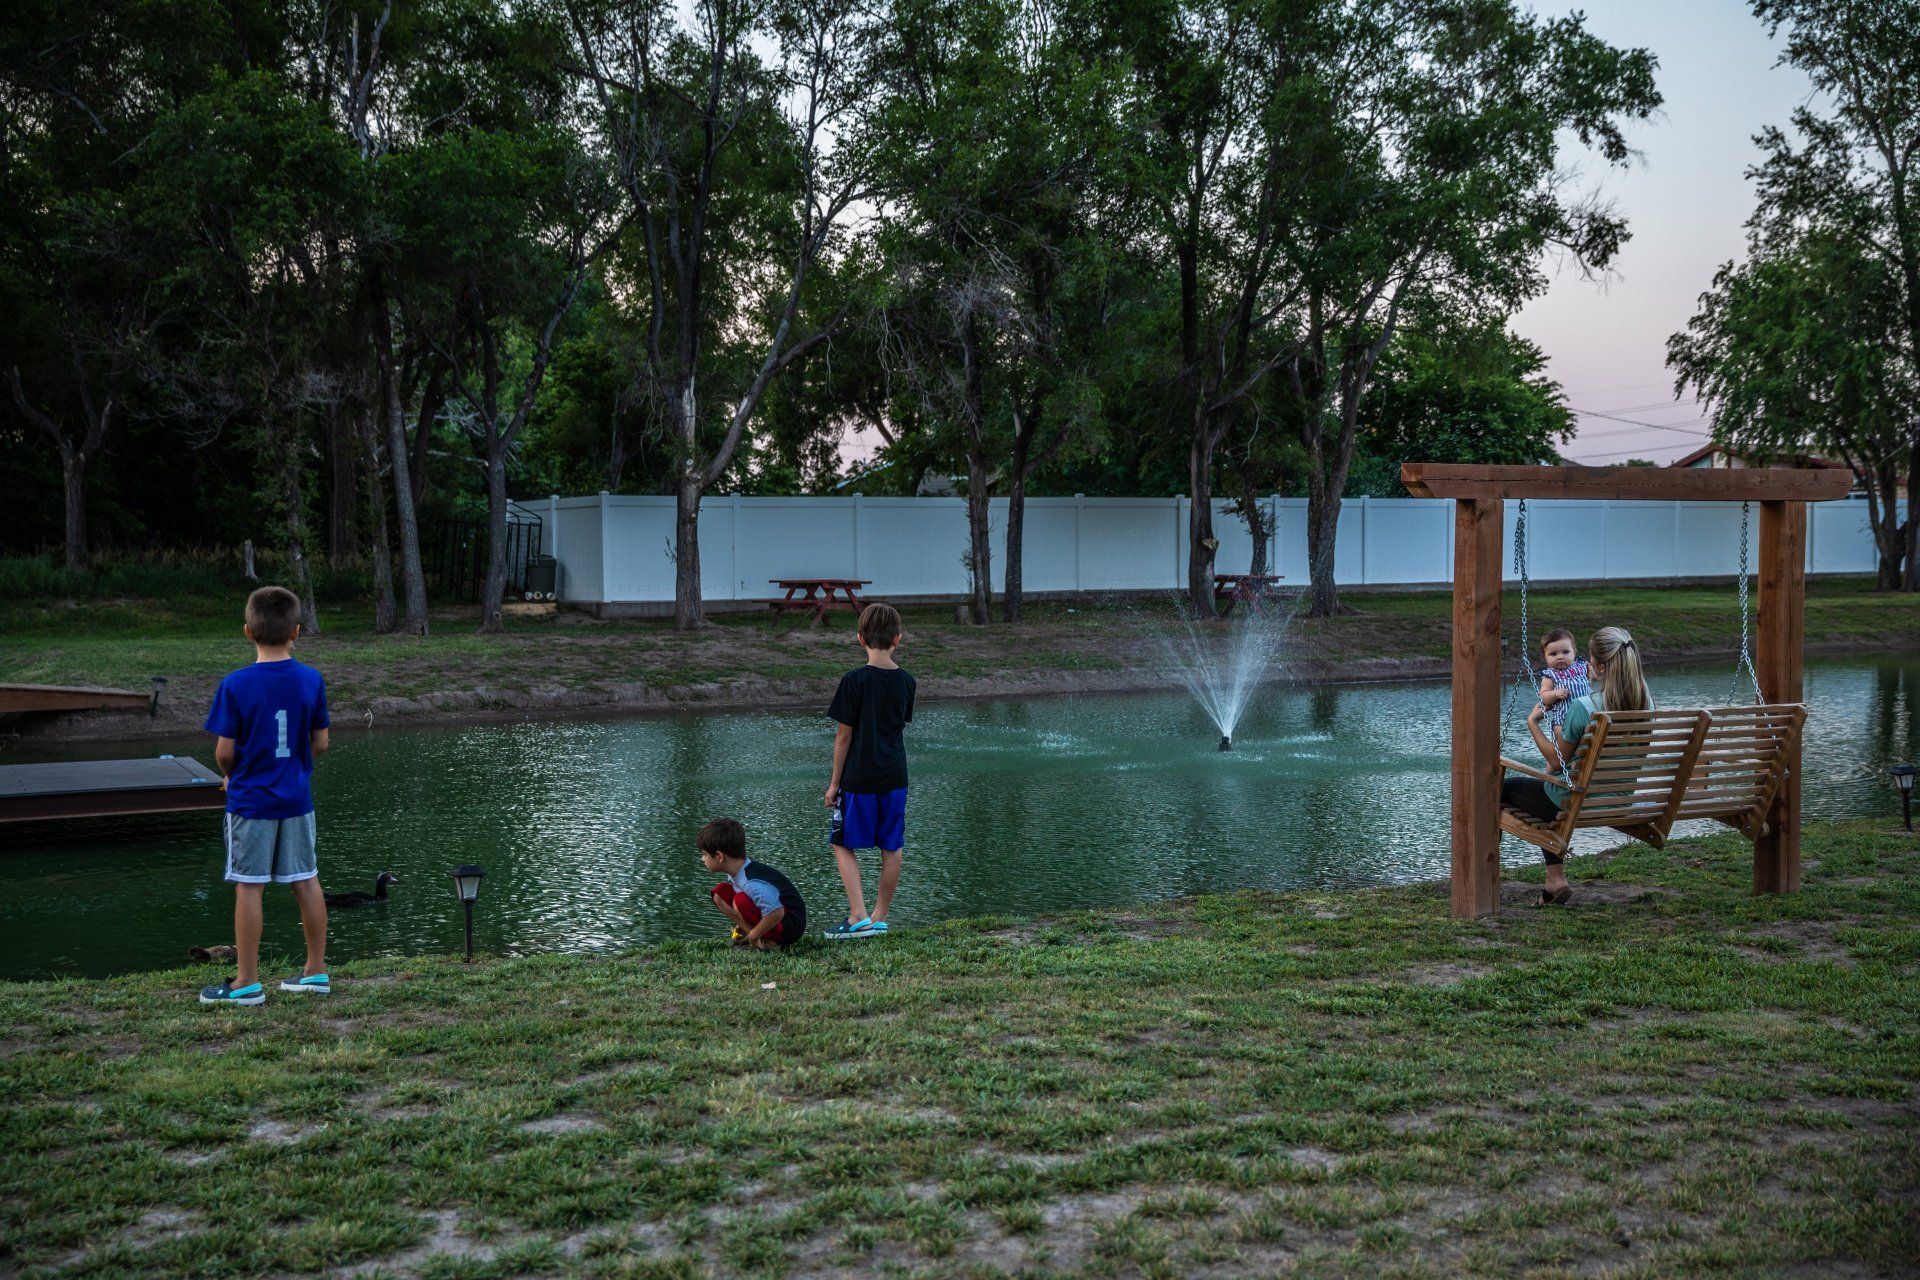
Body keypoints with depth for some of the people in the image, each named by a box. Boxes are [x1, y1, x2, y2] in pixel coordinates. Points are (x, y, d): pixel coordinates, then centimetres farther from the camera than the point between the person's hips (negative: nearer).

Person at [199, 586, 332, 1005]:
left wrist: (231, 776, 10)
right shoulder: (312, 680, -3)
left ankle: (247, 982, 10)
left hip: (250, 801, -4)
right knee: (306, 881, 11)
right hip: (296, 798, 4)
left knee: (248, 887, 3)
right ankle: (316, 971, 19)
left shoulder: (235, 685, -14)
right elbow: (320, 743, 2)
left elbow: (224, 751, -11)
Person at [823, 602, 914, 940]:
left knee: (843, 845, 7)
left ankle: (859, 917, -4)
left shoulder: (855, 680, -13)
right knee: (892, 848, 11)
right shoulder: (906, 682, 1)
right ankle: (879, 918, 17)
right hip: (895, 778, 5)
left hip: (858, 779, -4)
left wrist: (835, 782, -3)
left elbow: (844, 736, -10)